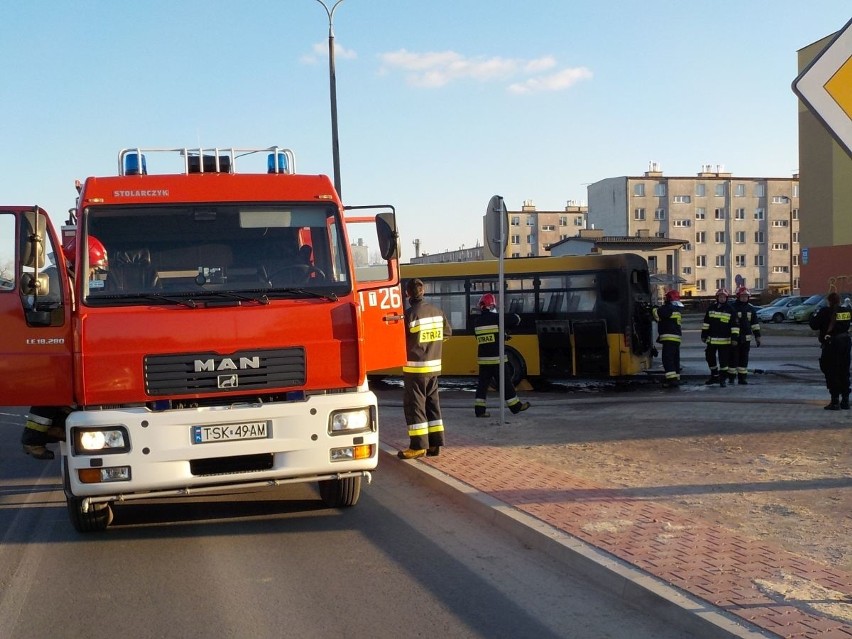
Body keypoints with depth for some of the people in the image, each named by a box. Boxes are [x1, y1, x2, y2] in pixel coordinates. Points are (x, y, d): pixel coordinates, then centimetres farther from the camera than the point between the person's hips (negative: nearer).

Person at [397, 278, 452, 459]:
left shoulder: (409, 314, -16)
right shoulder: (437, 311, 3)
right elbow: (447, 332, 15)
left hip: (415, 366, -6)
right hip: (434, 366, 6)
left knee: (414, 406, 0)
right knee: (432, 404, 13)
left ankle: (418, 446, 0)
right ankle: (435, 444, 15)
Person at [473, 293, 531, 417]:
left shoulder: (477, 322, 7)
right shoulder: (496, 318, -12)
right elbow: (514, 319, -10)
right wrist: (516, 317, 15)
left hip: (483, 358, 5)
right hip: (497, 358, -5)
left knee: (483, 383, 7)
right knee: (505, 383, 5)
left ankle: (479, 409, 4)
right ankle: (515, 406, 16)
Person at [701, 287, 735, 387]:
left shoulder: (730, 309, -2)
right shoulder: (711, 308, 7)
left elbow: (734, 325, -3)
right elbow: (706, 322, 11)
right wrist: (704, 334, 8)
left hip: (724, 340, -4)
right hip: (711, 339, 4)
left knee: (723, 360, -2)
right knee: (710, 357, 10)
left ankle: (723, 378, 9)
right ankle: (714, 376, 25)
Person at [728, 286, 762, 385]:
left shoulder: (751, 308, 10)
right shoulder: (733, 307, -8)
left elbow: (755, 323, 13)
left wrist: (757, 336, 8)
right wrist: (733, 338, -18)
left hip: (746, 338, 5)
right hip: (734, 337, -5)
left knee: (744, 358, 8)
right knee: (733, 358, -1)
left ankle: (742, 377, 13)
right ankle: (731, 377, 7)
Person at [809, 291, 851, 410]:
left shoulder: (825, 312, -13)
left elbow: (813, 325, -12)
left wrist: (814, 315, 5)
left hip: (830, 345, -5)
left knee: (831, 373, 0)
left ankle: (835, 401, -4)